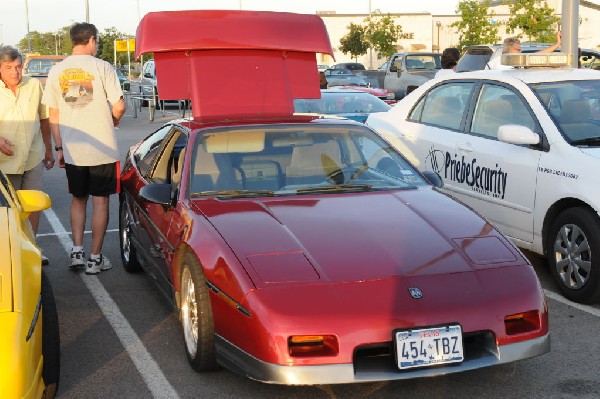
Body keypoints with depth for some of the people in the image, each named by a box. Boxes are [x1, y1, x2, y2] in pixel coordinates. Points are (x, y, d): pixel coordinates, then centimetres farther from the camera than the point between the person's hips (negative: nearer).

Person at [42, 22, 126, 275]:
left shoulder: (56, 71, 4)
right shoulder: (101, 67, -8)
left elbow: (53, 114, 5)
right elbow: (119, 106, -12)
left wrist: (59, 147, 12)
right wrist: (114, 120, 11)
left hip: (72, 150, 3)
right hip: (102, 149, -3)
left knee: (78, 199, 19)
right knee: (100, 201, 6)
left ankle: (77, 250, 13)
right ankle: (95, 258, 8)